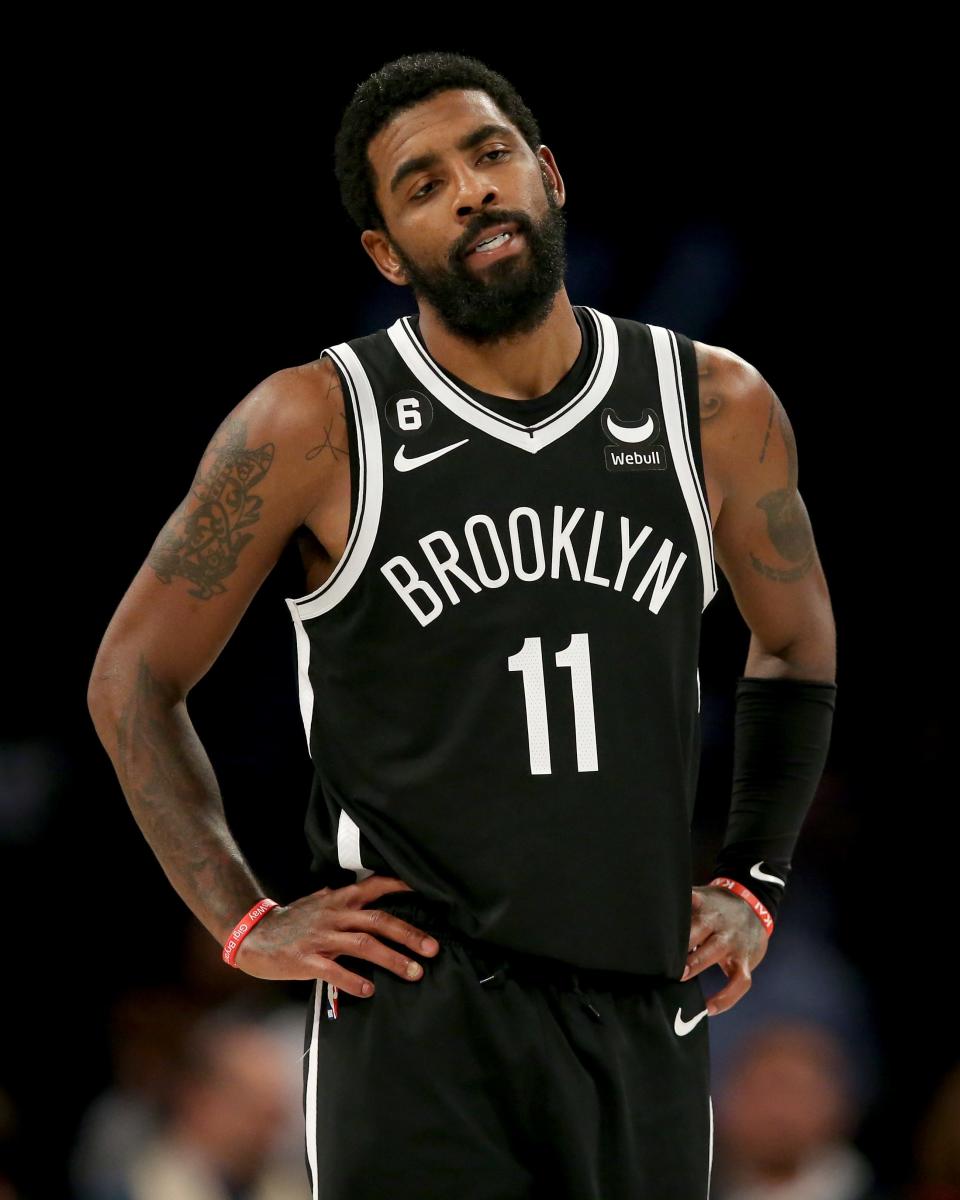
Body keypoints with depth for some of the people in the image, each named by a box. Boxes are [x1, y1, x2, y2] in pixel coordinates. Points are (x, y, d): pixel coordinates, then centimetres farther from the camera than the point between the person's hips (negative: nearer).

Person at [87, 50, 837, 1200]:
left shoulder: (716, 410, 6)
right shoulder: (318, 424, -3)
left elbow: (798, 648, 23)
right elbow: (133, 677, 5)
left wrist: (752, 889, 15)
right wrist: (244, 922, -1)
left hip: (644, 1011, 3)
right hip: (415, 1009, -3)